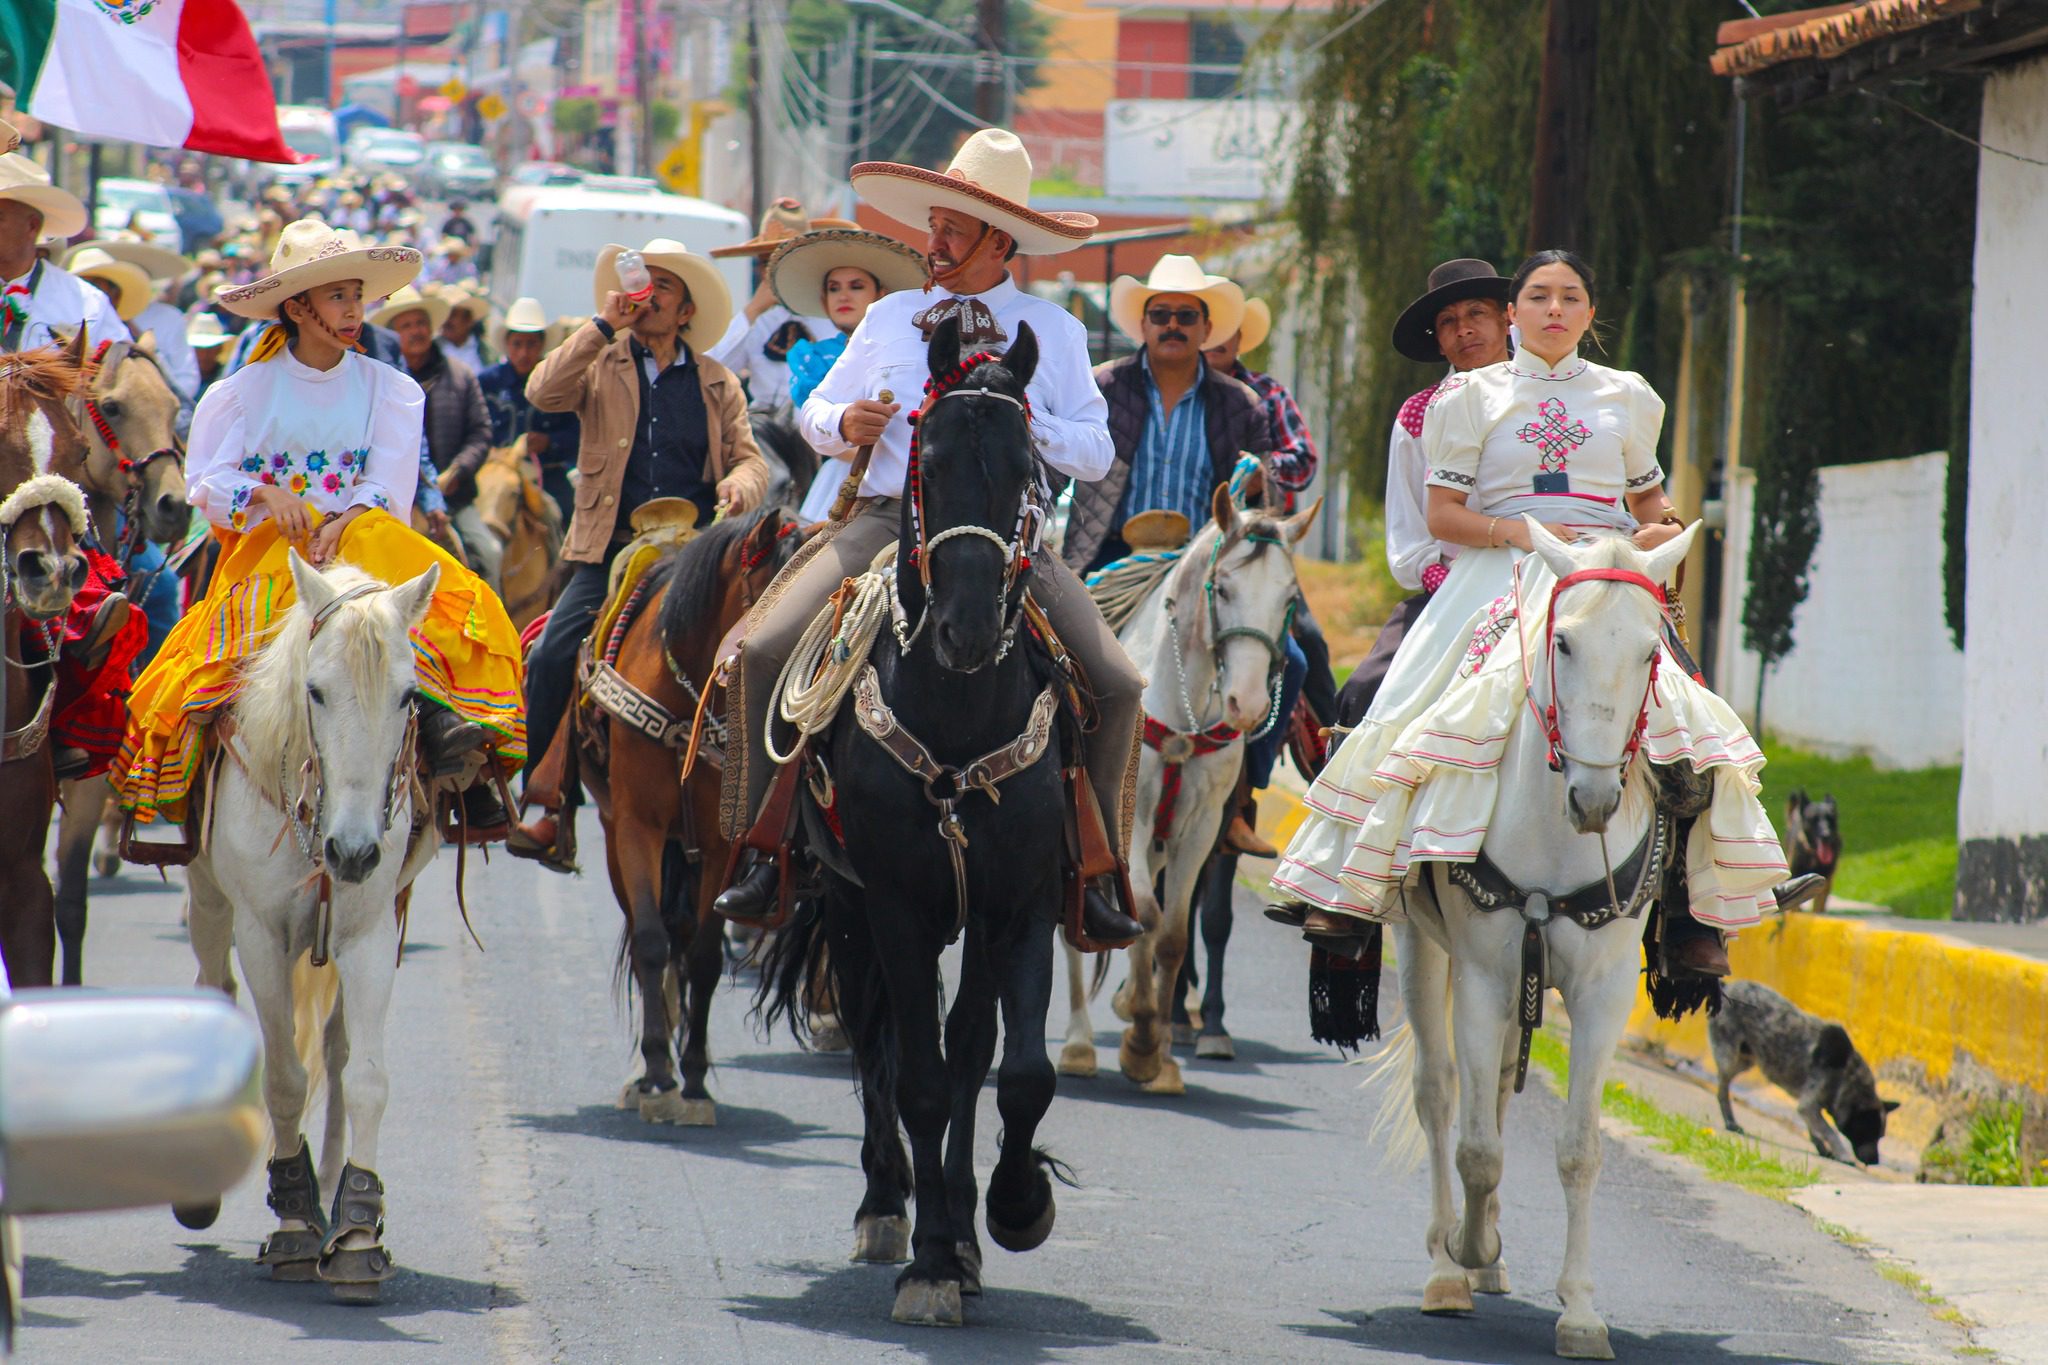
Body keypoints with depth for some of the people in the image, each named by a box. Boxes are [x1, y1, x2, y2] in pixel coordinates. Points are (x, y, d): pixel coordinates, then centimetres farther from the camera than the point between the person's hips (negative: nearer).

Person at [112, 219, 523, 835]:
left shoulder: (389, 389, 12)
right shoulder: (244, 391, 10)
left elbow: (390, 484, -1)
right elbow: (206, 483, 1)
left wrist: (345, 522, -22)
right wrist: (265, 493, -20)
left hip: (361, 536, 1)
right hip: (265, 548, -1)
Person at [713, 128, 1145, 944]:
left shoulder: (1055, 332, 9)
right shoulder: (889, 320, 14)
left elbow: (1098, 454, 6)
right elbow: (816, 413, 21)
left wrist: (1035, 426, -14)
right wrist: (844, 425, -3)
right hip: (888, 519, 1)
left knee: (1115, 687, -16)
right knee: (764, 652, -19)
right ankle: (760, 853, -10)